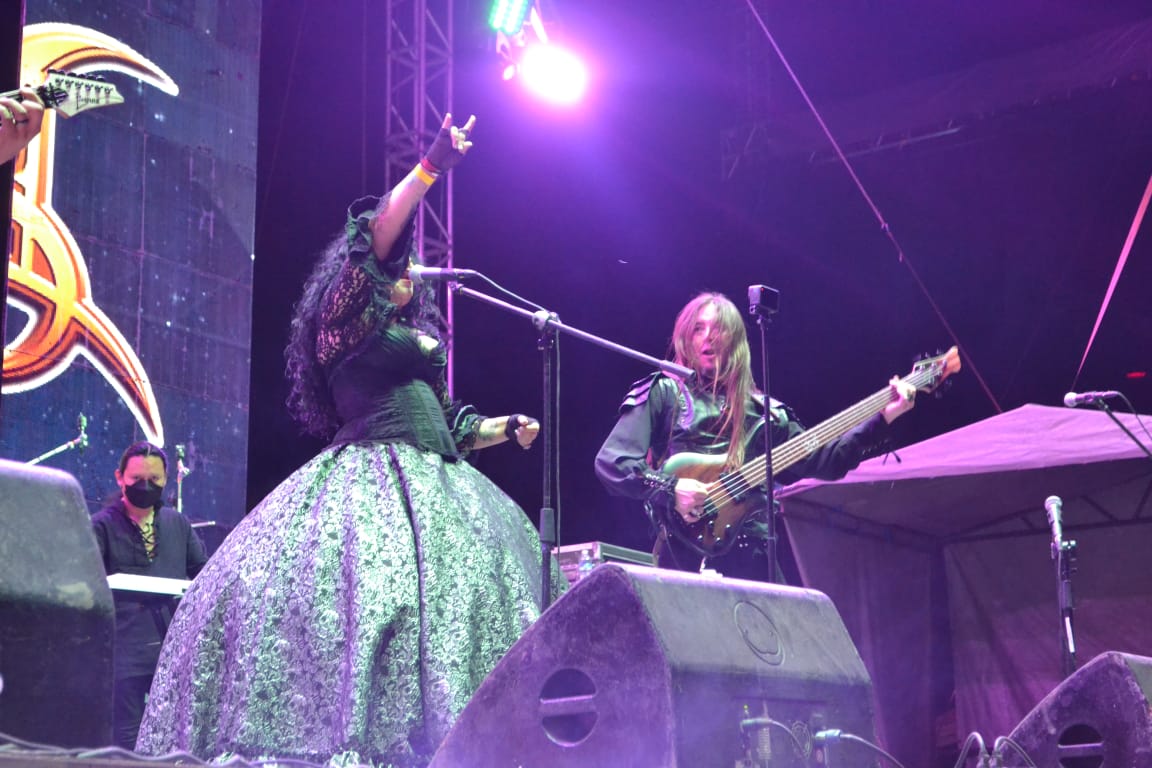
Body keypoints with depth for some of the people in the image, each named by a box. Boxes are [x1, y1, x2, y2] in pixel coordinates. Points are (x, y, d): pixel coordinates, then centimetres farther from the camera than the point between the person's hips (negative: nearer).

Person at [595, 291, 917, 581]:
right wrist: (670, 489, -18)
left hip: (752, 555, 4)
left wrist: (882, 418, 8)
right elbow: (610, 461, -3)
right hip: (686, 550, -4)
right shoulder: (663, 393, 7)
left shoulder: (760, 408, 19)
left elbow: (820, 461, 15)